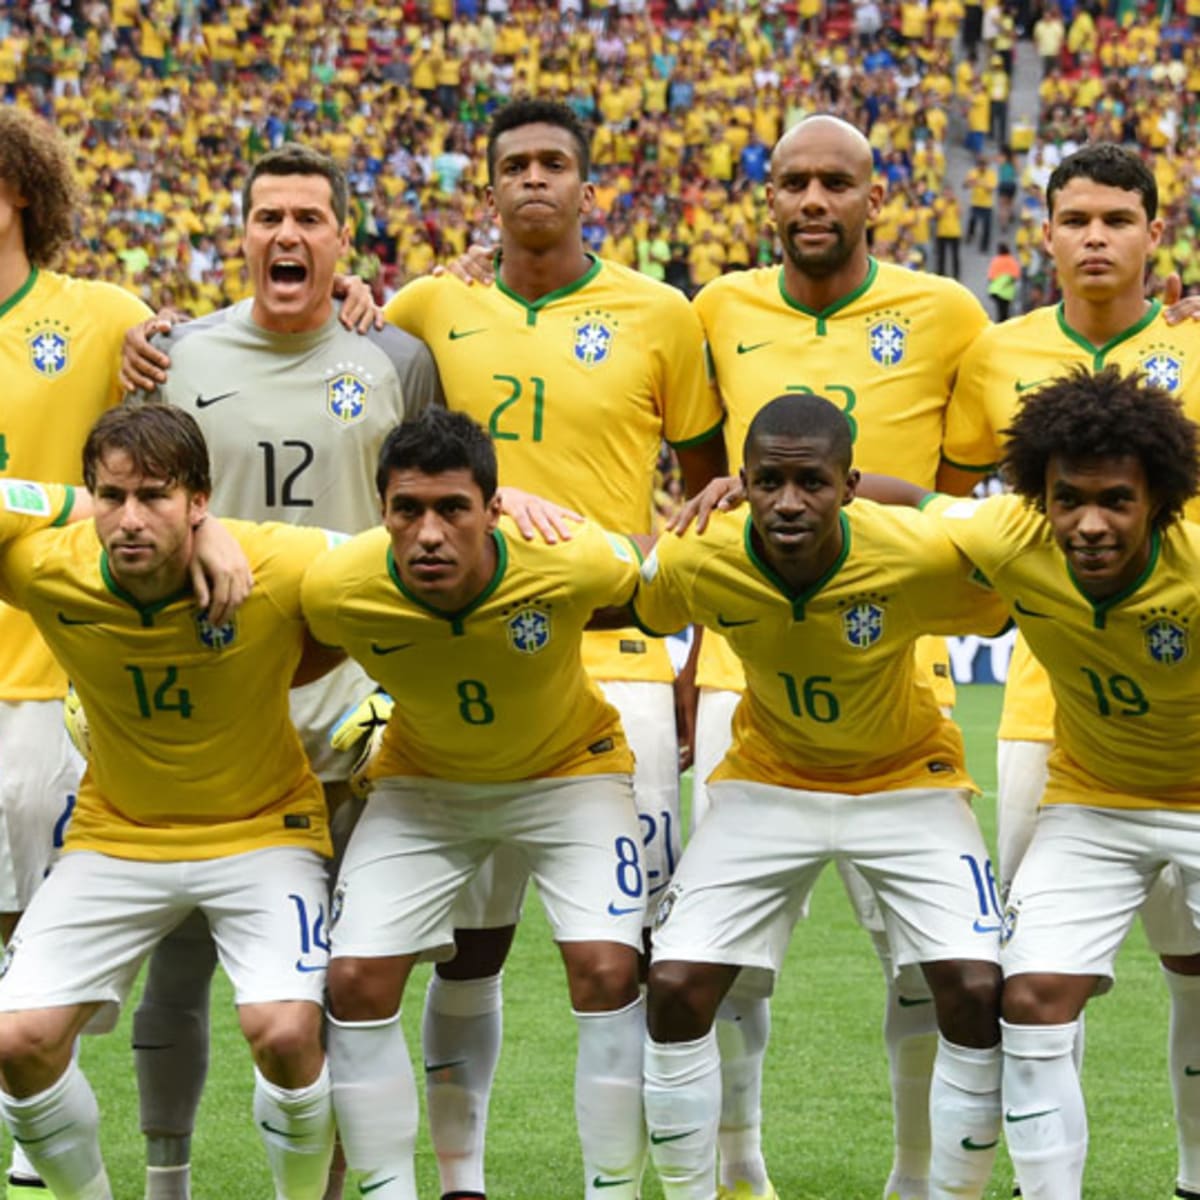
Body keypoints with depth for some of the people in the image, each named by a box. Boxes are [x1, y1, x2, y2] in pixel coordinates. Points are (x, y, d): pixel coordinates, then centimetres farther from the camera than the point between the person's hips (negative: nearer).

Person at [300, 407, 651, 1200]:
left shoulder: (572, 563, -33)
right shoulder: (335, 591, -29)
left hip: (570, 769, -2)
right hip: (423, 782, 2)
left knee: (606, 970, -18)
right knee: (357, 979, -10)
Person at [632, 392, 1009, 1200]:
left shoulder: (924, 558, -30)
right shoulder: (693, 562, -24)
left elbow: (1010, 616, -10)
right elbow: (637, 616, 0)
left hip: (908, 781, -1)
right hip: (770, 783, 2)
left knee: (978, 995, -17)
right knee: (676, 989, -11)